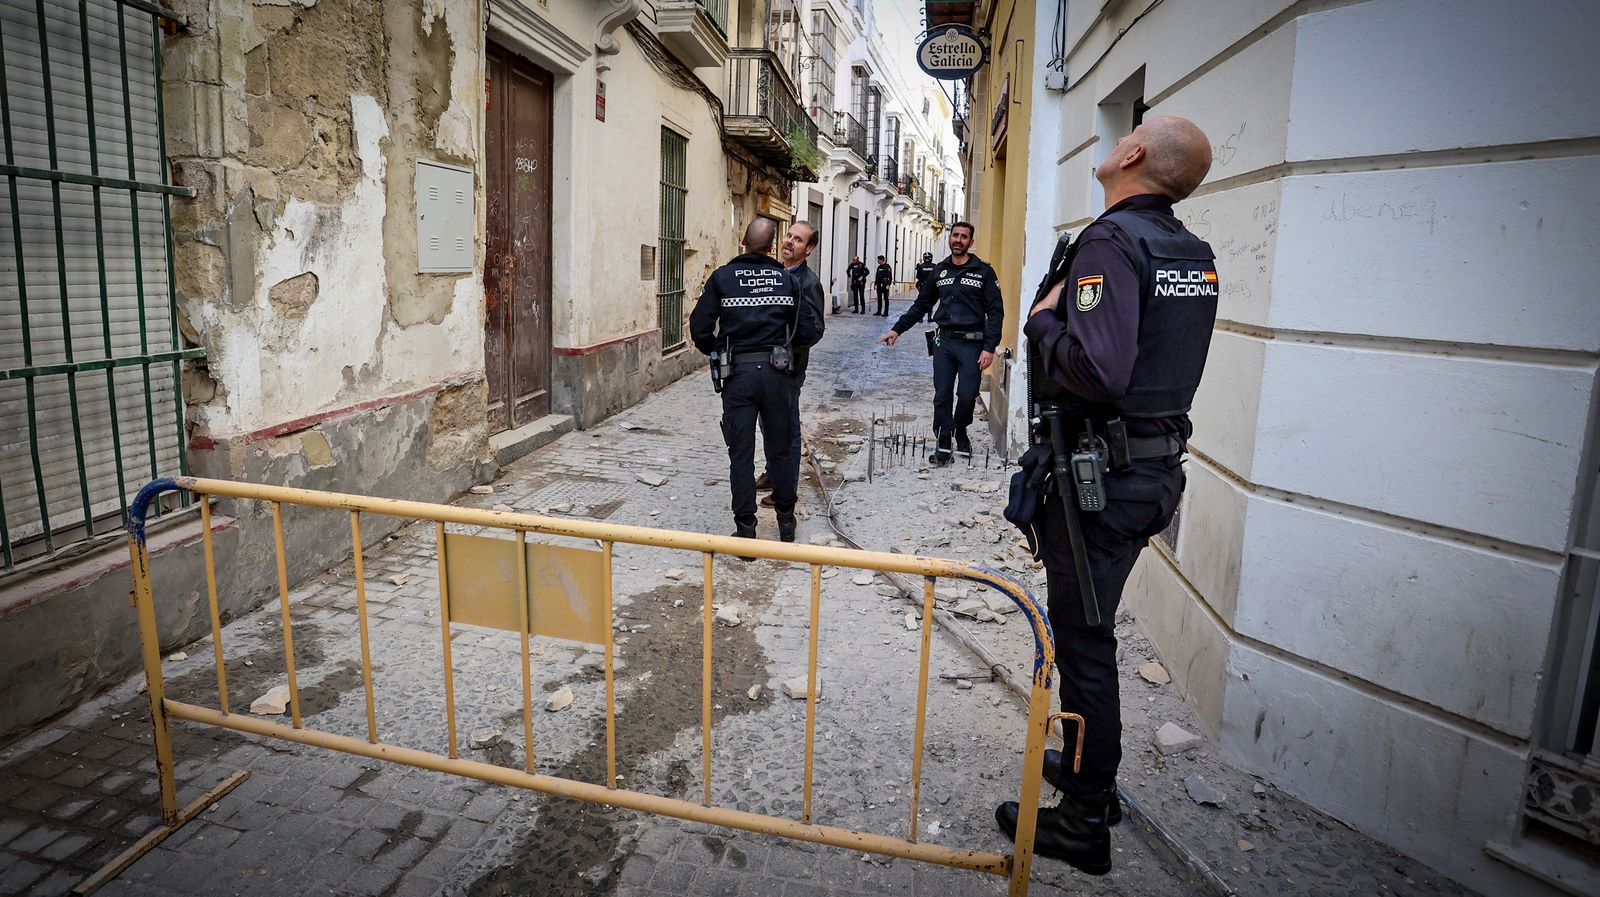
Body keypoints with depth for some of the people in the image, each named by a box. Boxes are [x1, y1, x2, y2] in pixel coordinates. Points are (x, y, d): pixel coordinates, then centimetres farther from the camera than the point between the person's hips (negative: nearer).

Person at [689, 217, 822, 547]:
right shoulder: (787, 279, 5)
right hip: (777, 372, 2)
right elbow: (812, 329, 3)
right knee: (781, 449, 14)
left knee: (741, 453, 4)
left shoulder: (722, 277, 1)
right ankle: (786, 520, 25)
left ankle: (745, 529, 7)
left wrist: (715, 352, 15)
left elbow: (700, 326, -3)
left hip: (738, 372, -1)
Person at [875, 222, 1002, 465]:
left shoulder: (983, 271, 0)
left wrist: (989, 348, -11)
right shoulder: (939, 270, 11)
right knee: (942, 396, 2)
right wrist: (897, 329, 10)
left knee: (967, 395, -3)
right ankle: (944, 445, 10)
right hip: (944, 341, 3)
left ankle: (960, 431, 26)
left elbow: (995, 311, -3)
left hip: (971, 344, -3)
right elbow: (921, 305, 18)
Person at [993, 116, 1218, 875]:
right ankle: (1092, 773, 38)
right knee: (1091, 631, 22)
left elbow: (1098, 369, -30)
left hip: (1100, 475, -9)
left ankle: (1083, 824, 16)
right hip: (1158, 465, 9)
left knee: (1082, 643, 1)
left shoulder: (1111, 241, -17)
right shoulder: (1194, 253, 11)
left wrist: (1043, 319, -14)